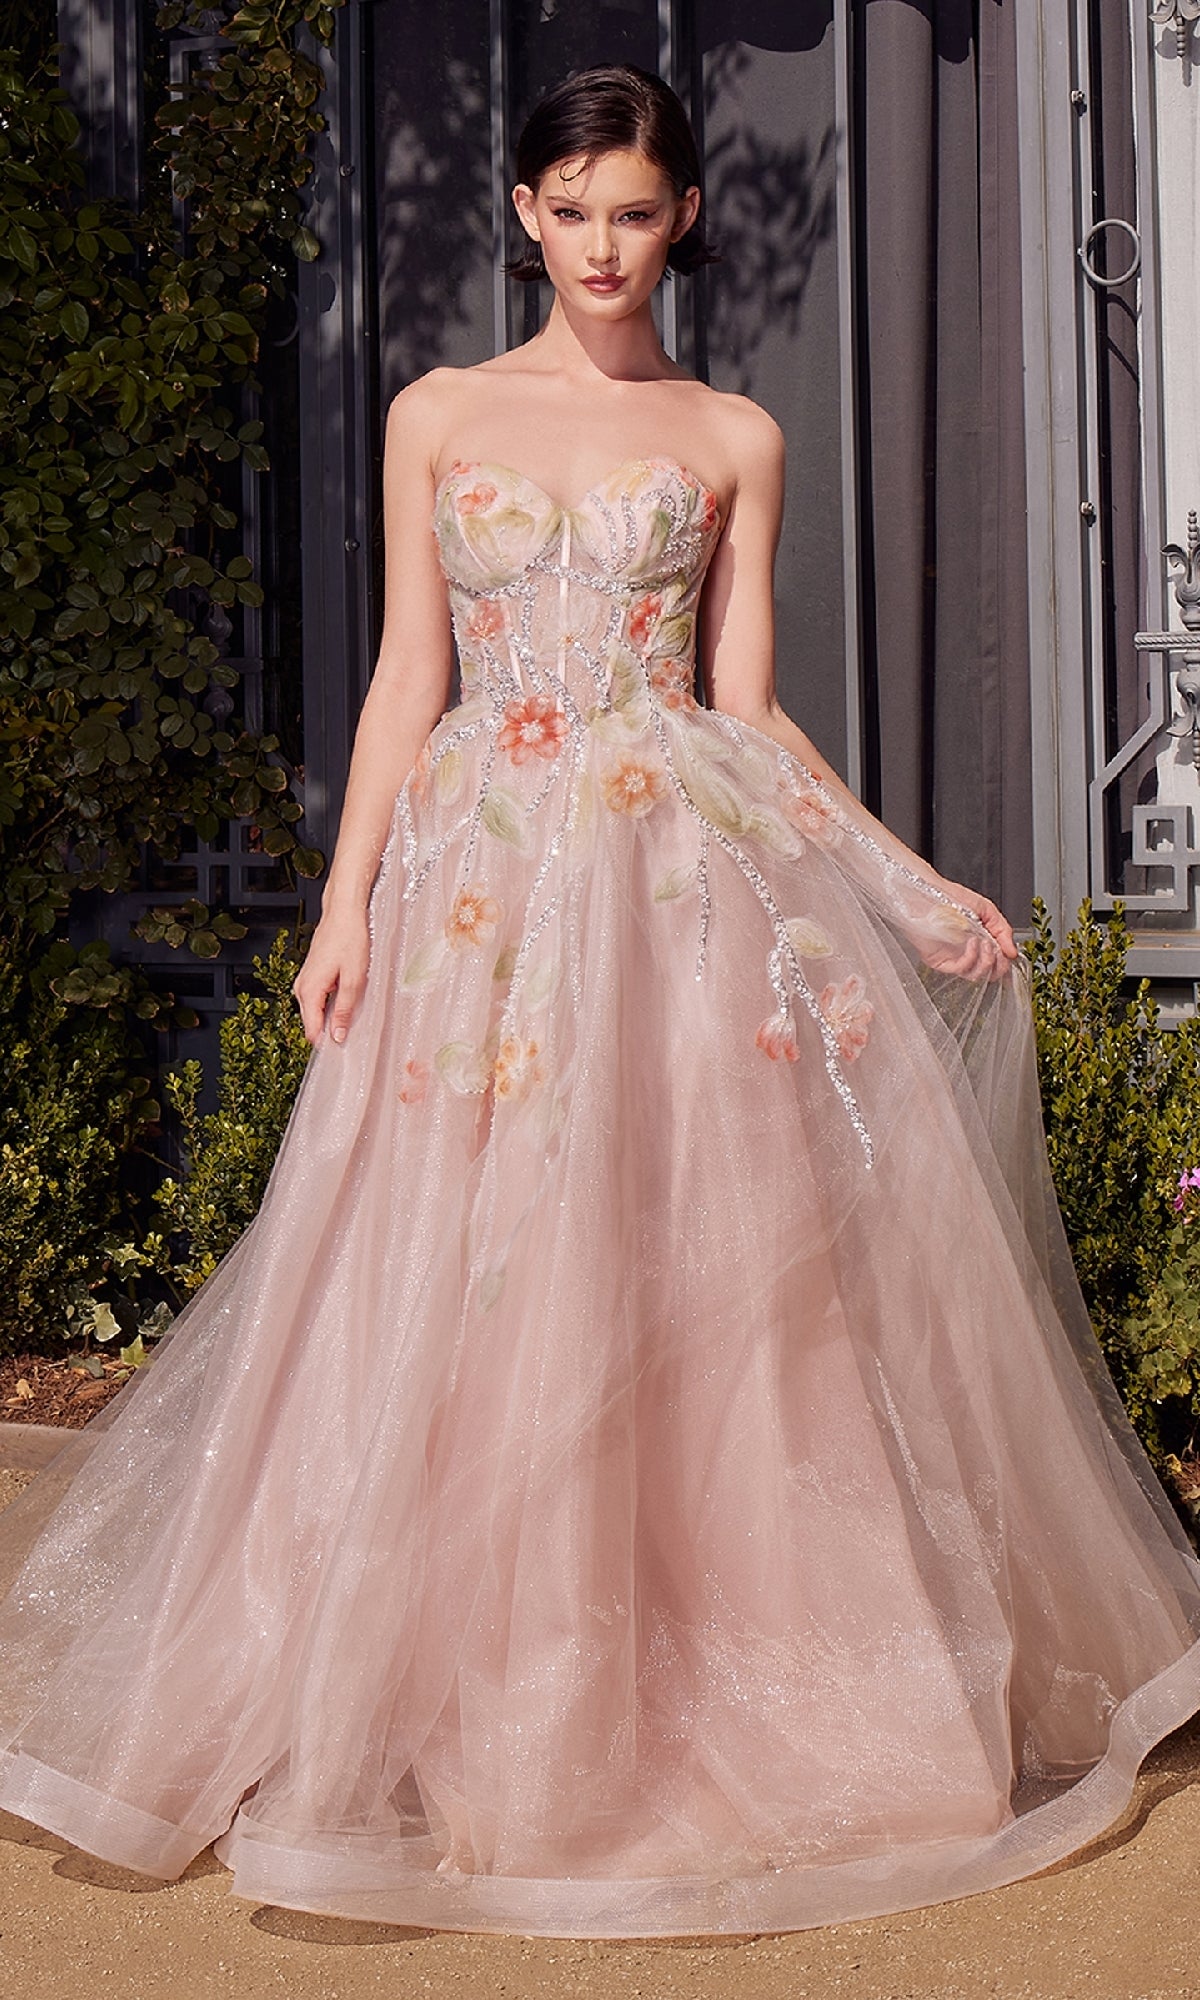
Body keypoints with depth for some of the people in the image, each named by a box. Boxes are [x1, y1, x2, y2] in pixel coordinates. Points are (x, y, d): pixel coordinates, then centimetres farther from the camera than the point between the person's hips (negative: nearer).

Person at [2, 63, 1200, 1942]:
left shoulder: (735, 440, 10)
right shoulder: (437, 417, 11)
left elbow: (748, 707, 7)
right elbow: (407, 679, 8)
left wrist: (915, 881, -1)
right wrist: (347, 903, -1)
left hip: (684, 875, 0)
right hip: (486, 877, 1)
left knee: (700, 1275, -1)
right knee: (470, 1282, -1)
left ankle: (729, 1697, 12)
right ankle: (489, 1710, 11)